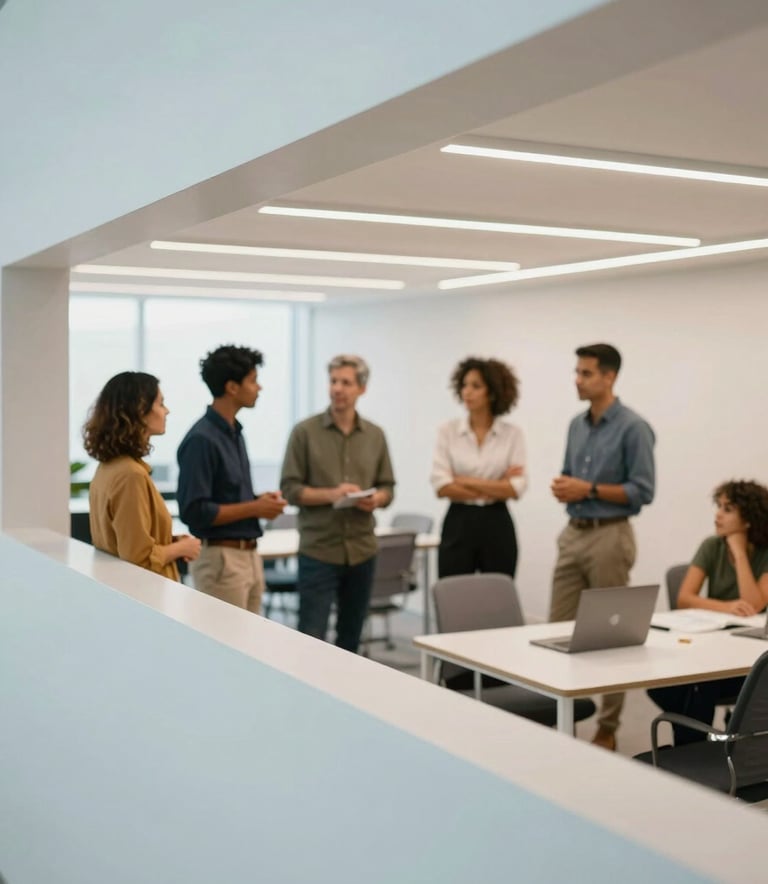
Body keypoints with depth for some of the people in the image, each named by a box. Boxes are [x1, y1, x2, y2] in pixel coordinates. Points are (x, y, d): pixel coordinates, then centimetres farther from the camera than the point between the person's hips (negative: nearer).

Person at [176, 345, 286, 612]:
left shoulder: (234, 432, 12)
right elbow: (194, 511, -21)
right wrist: (254, 508, -16)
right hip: (221, 559, -9)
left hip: (249, 555, 9)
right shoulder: (201, 439, -17)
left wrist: (260, 501, 3)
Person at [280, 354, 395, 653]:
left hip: (362, 550, 4)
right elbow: (290, 488, -5)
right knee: (311, 637, -5)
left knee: (351, 637, 12)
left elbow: (387, 487, 12)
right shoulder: (305, 432, -3)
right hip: (318, 550, -4)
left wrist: (376, 499, -11)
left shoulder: (375, 435, 8)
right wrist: (331, 495, -19)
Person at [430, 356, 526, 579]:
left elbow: (516, 488, -9)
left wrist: (465, 481, -12)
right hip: (458, 526, 0)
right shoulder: (447, 431, 1)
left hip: (498, 527, 0)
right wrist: (496, 488, -8)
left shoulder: (513, 434, 1)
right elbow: (442, 486, -9)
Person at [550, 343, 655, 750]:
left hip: (609, 537, -7)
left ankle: (607, 727, 10)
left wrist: (590, 490, -17)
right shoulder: (577, 425, 12)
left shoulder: (633, 428, -10)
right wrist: (562, 486, -2)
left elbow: (643, 490, -14)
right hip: (572, 534, 7)